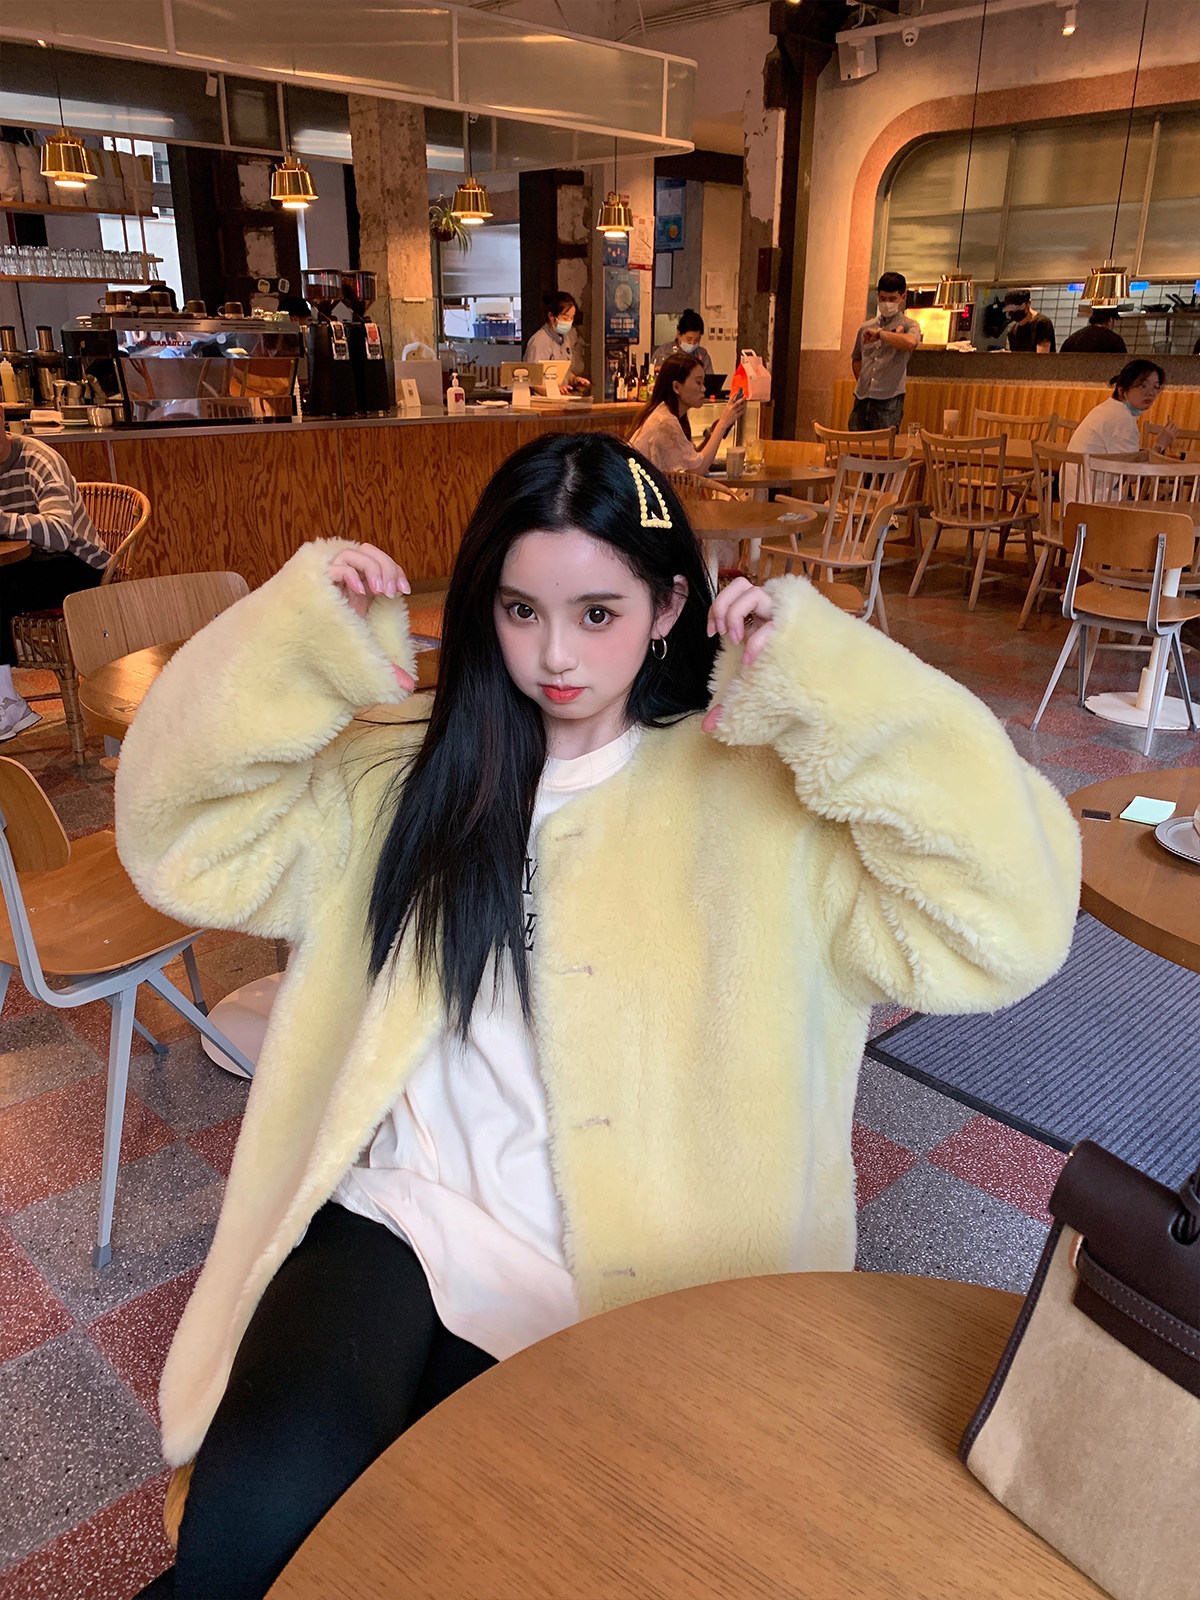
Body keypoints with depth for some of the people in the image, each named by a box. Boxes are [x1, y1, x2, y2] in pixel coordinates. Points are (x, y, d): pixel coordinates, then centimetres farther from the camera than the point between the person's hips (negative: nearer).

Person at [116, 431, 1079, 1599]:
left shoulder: (756, 796, -3)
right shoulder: (415, 773, 8)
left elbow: (1008, 927, -13)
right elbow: (186, 843, 6)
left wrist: (828, 683, -18)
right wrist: (295, 639, -8)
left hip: (620, 1278, -1)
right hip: (397, 1216, 2)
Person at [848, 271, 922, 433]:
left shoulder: (908, 325, 2)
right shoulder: (866, 327, 15)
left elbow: (910, 343, -23)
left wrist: (879, 333, -15)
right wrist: (861, 382, 12)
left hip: (888, 402, -4)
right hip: (861, 400, 4)